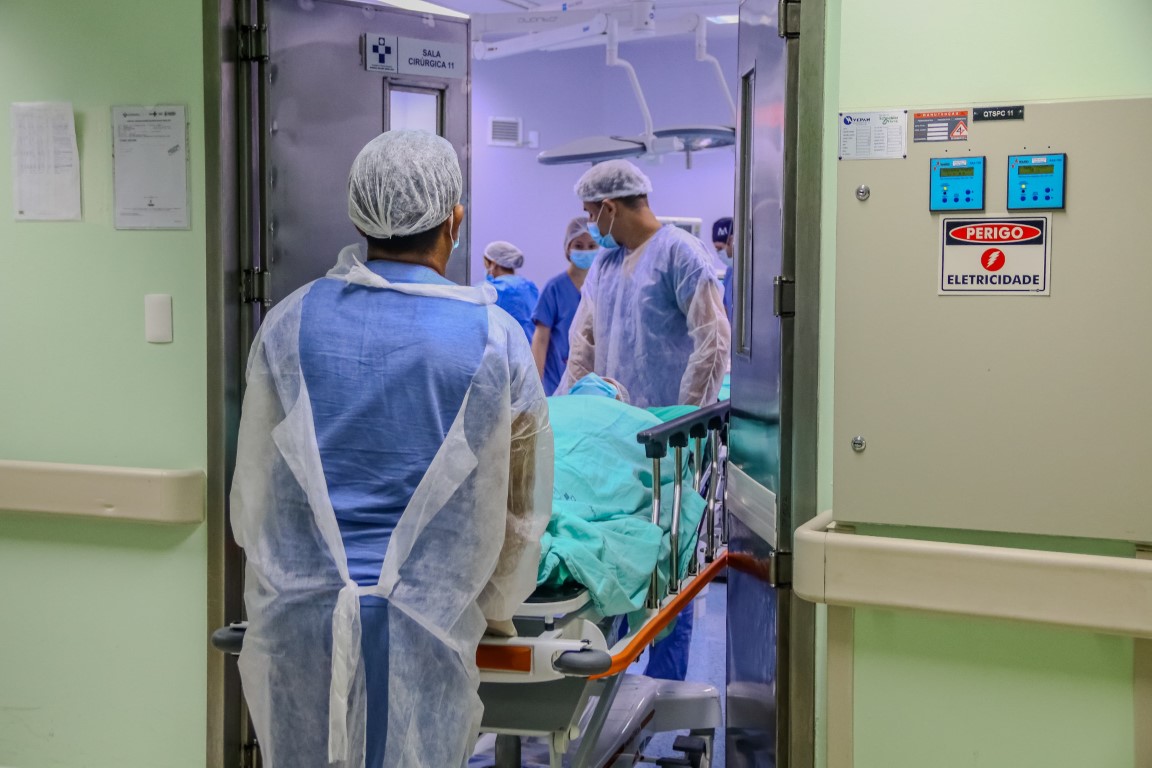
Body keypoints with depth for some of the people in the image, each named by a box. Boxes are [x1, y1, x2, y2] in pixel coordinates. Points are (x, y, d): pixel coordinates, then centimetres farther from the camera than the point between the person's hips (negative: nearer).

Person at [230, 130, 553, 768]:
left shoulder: (290, 322, 1)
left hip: (296, 616, 2)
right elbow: (523, 506, 6)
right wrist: (494, 609, 22)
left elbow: (252, 486, 9)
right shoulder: (497, 340, -3)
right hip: (425, 626, -2)